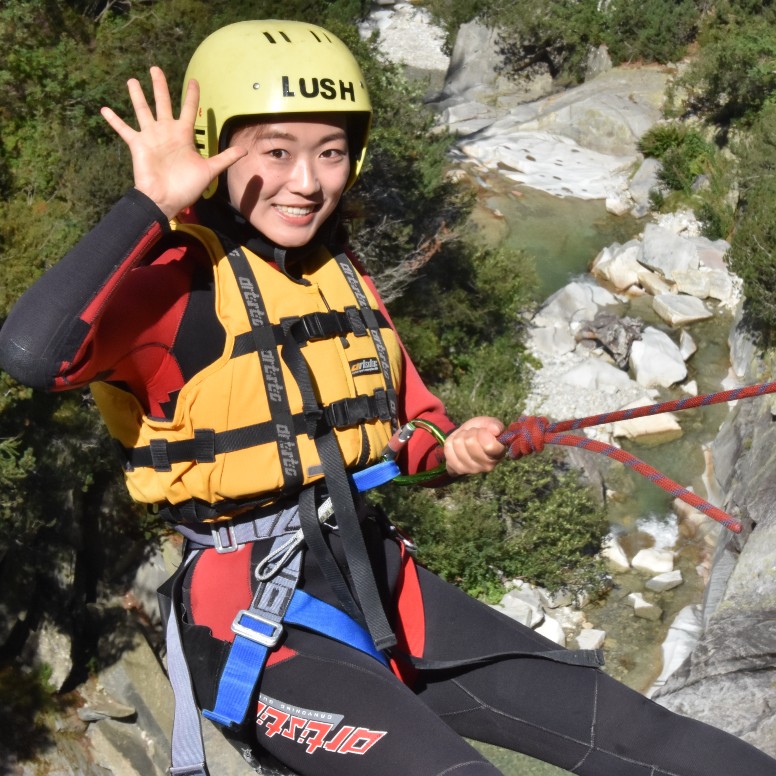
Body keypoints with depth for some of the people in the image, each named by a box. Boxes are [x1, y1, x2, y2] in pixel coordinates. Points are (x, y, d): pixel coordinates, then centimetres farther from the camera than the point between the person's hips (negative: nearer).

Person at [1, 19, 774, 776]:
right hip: (255, 619, -6)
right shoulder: (177, 282, -14)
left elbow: (409, 420, 22)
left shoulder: (345, 282, 10)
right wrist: (150, 206, -31)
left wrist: (449, 447, 0)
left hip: (378, 582, 7)